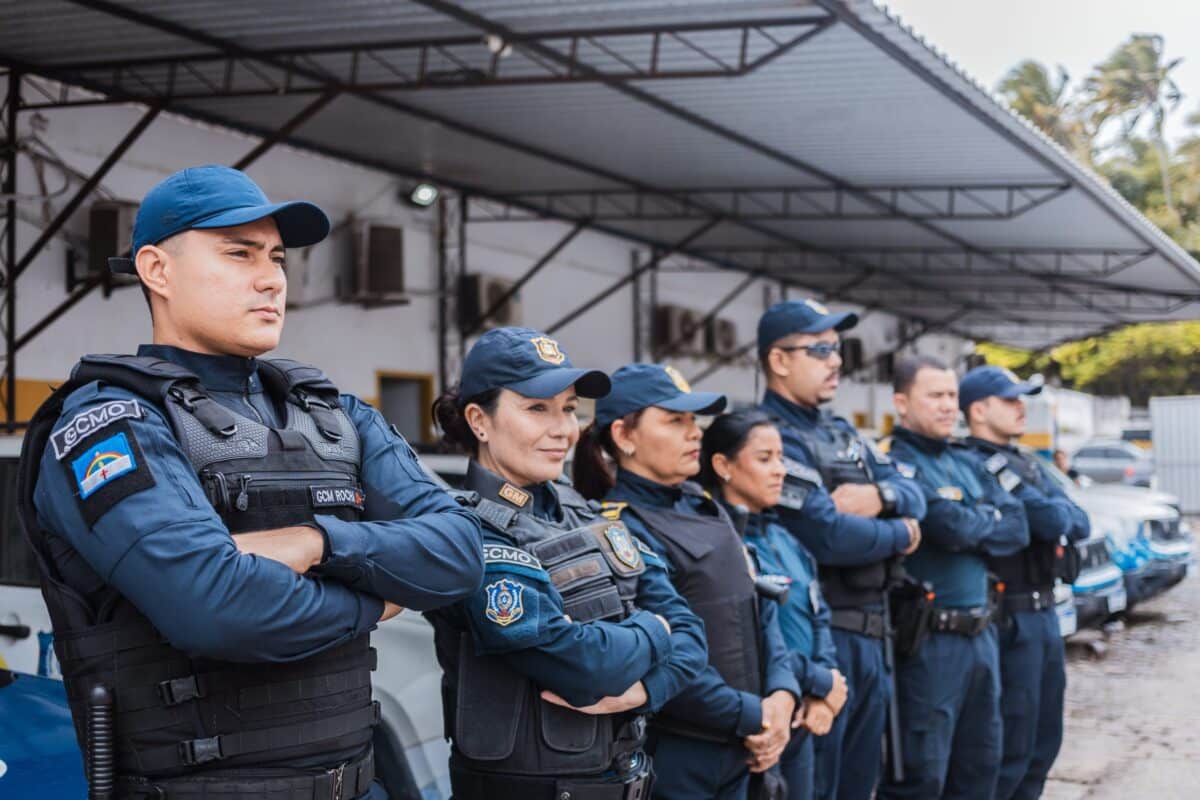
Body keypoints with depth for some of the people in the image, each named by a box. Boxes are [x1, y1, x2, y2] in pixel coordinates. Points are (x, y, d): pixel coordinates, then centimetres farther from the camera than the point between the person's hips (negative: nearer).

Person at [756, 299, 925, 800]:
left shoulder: (842, 433, 17)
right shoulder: (773, 439, -15)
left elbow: (913, 496, 11)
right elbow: (829, 537, -25)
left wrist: (880, 496, -12)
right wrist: (901, 535, -7)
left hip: (871, 631, 9)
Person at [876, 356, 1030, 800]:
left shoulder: (968, 461, 15)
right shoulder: (894, 463, -11)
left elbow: (1017, 527, 5)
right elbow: (952, 527, -21)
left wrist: (970, 530, -9)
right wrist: (989, 523, -2)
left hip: (980, 634, 8)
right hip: (927, 641, -8)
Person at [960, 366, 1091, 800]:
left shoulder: (1025, 463, 15)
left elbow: (1080, 523, 9)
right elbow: (1051, 522, -23)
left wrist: (1059, 516, -8)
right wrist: (1056, 513, -4)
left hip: (1044, 614, 9)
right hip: (1010, 621, -9)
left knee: (1044, 743, 17)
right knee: (1011, 748, -3)